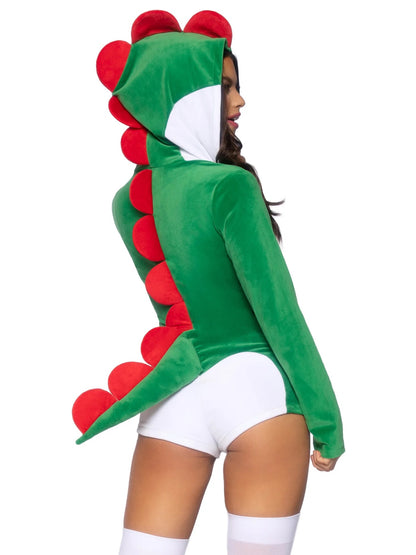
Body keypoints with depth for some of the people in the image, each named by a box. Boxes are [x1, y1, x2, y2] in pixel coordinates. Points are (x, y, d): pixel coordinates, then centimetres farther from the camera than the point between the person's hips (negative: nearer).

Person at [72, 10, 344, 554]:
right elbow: (278, 312, -11)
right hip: (257, 389, -5)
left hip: (172, 402, 5)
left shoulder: (129, 202, 6)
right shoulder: (230, 185, -12)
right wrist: (328, 420, -3)